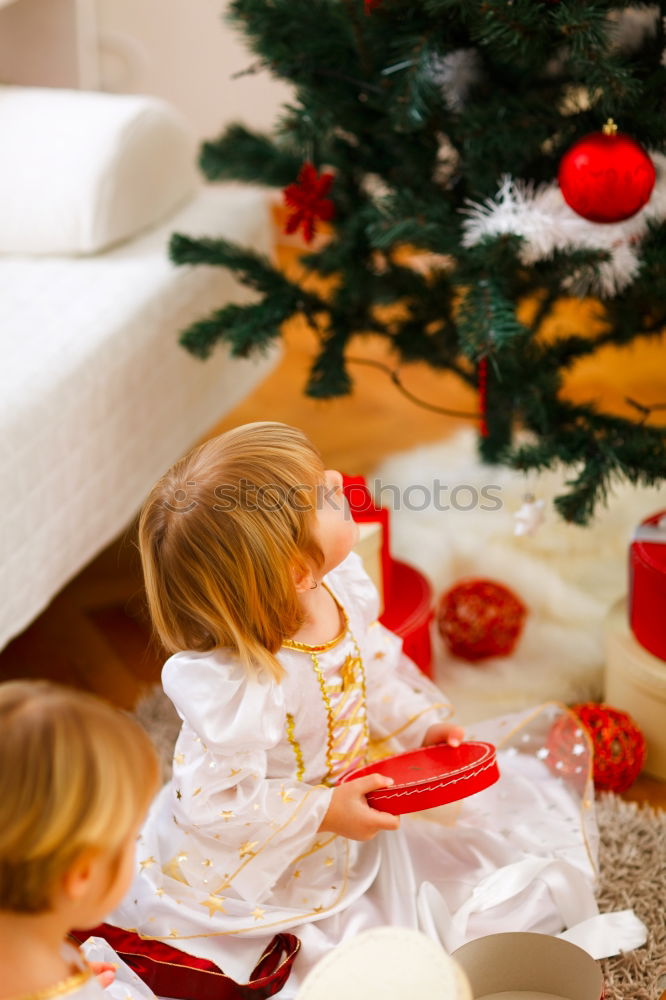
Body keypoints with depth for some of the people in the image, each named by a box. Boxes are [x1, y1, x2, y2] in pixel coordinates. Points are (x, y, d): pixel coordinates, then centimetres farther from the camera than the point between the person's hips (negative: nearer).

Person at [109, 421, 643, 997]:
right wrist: (325, 813, -25)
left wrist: (420, 724, -4)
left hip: (346, 794, 8)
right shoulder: (238, 690, -39)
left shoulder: (338, 586, -15)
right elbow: (217, 807, -29)